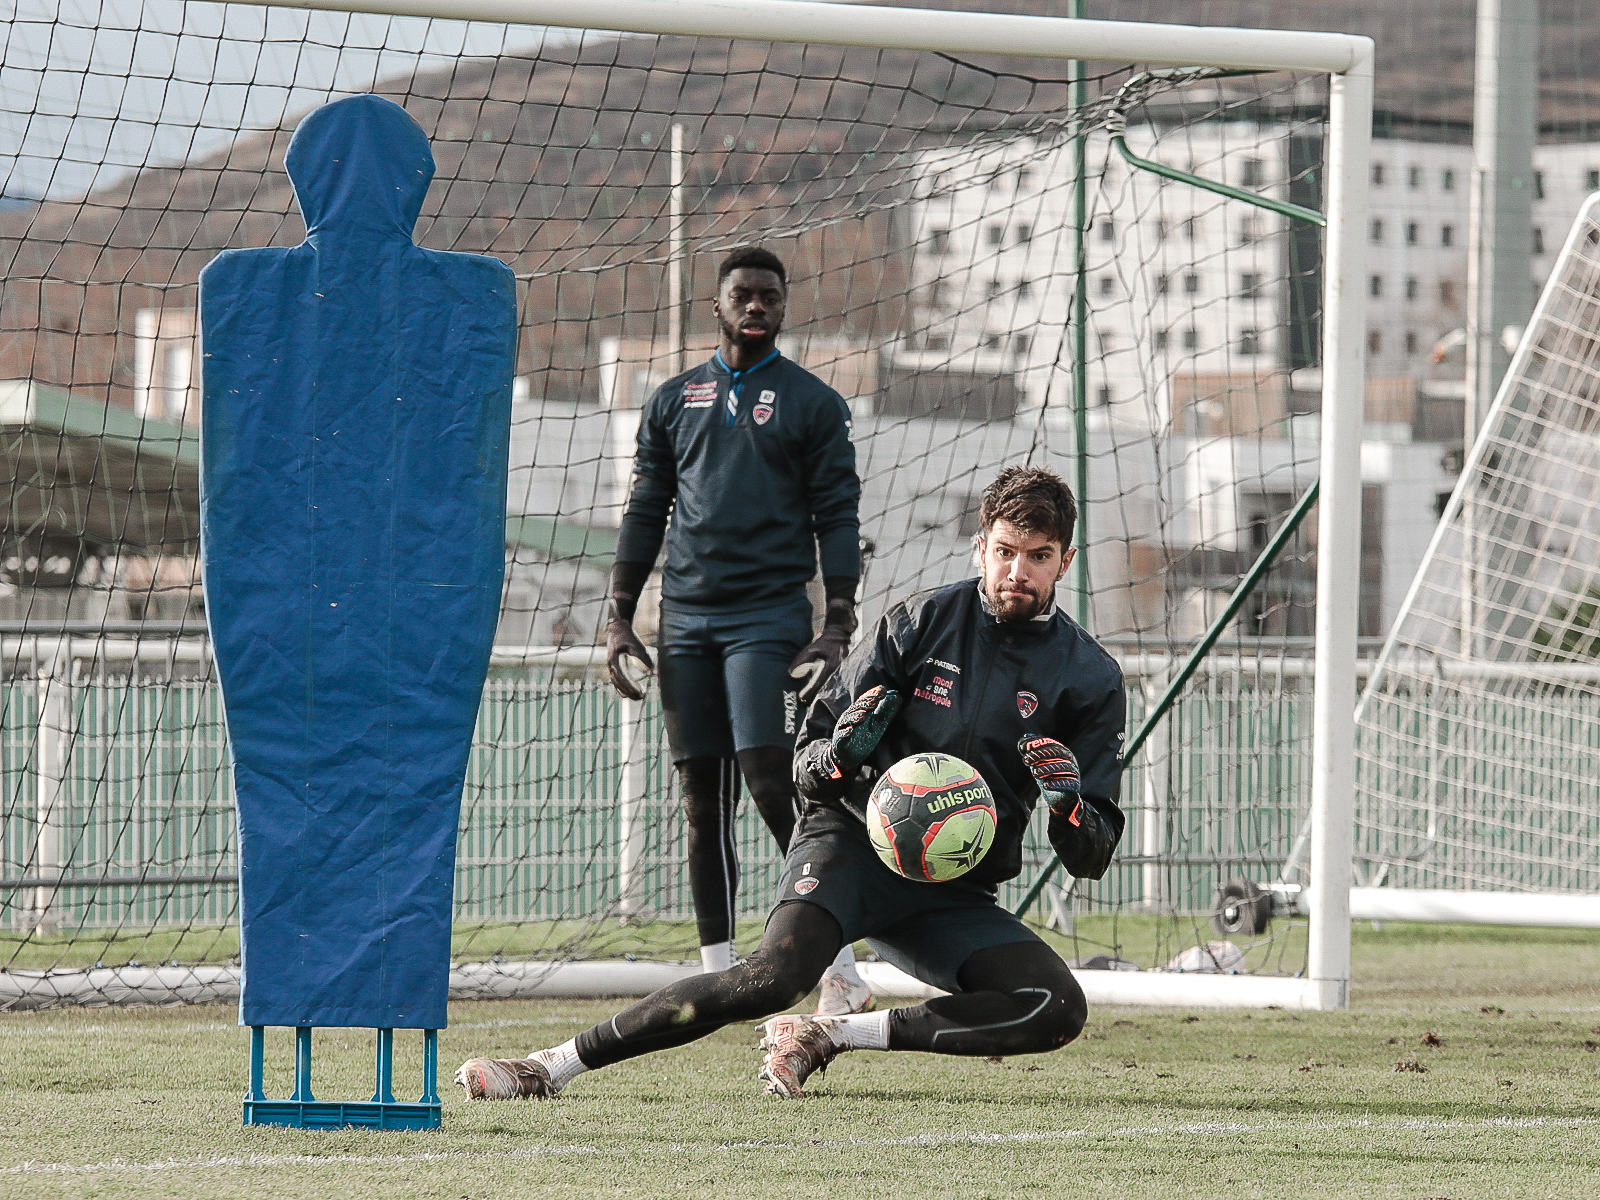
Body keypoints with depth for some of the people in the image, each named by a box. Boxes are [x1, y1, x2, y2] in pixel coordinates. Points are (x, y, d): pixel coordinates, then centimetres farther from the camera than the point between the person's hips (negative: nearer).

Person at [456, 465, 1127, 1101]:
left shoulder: (1090, 679, 1)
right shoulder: (921, 623, -1)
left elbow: (1092, 860, 1)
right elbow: (807, 761, 3)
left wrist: (1068, 806, -22)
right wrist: (840, 754, -22)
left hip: (951, 896, 3)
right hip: (852, 842, -3)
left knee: (1060, 1010, -23)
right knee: (776, 976, -32)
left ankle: (827, 1037, -16)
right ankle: (550, 1067, -28)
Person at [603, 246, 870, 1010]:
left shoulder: (812, 404, 6)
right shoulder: (674, 401, 15)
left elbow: (838, 519, 2)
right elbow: (645, 513, 16)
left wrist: (837, 628, -8)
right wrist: (619, 619, 8)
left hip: (768, 613, -4)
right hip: (686, 617, 4)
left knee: (771, 779, -16)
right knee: (701, 797, 3)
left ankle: (840, 968, -12)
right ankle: (717, 975, 7)